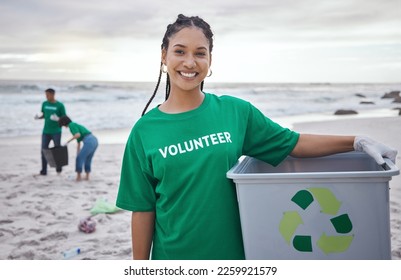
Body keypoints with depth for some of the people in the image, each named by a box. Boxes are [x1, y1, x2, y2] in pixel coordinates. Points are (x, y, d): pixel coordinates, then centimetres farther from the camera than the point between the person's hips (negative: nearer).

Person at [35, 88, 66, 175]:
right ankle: (44, 170, 7)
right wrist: (38, 117, -6)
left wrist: (57, 119, -23)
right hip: (46, 132, 3)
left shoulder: (60, 105, -5)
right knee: (44, 151, 0)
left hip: (56, 132, -3)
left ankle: (59, 168, 22)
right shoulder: (44, 104, 6)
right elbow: (43, 115, 16)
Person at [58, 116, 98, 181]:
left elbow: (78, 135, -14)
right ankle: (87, 176, 23)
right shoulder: (76, 126, 31)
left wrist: (68, 141, -1)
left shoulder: (71, 125, 3)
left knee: (80, 159, 4)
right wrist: (78, 154, 37)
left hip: (89, 141, -9)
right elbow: (78, 143, 35)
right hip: (95, 140, 9)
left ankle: (79, 176, 11)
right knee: (88, 159, 22)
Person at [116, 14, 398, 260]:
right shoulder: (145, 131, -6)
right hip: (173, 257, -1)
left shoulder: (235, 111, -4)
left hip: (233, 254, 2)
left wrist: (357, 142, -5)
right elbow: (143, 209, -3)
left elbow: (293, 144, 3)